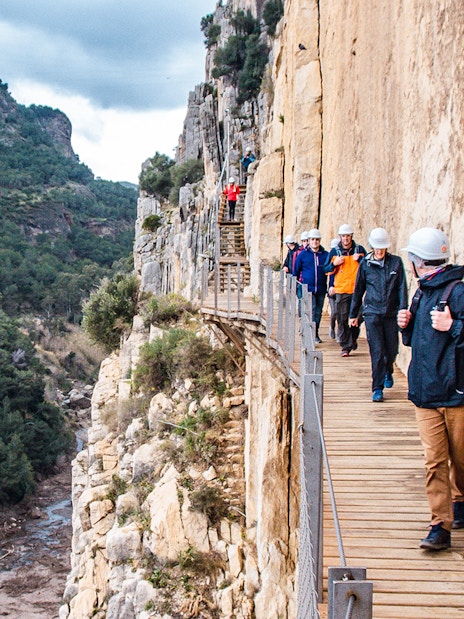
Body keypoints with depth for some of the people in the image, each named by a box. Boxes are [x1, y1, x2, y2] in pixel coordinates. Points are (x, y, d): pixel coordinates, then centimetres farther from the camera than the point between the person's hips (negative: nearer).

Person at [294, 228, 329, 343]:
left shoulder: (326, 255, 4)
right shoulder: (303, 254, 1)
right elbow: (296, 270, 10)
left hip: (321, 289, 3)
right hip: (307, 289, -3)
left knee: (318, 313, 11)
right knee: (311, 311, -13)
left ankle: (315, 334, 23)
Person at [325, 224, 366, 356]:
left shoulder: (359, 249, 6)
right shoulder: (334, 252, 8)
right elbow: (327, 270, 10)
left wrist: (360, 259, -12)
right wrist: (334, 264, -9)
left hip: (356, 290, 0)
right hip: (341, 290, 0)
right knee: (342, 319, -3)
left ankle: (354, 338, 33)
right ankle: (346, 346, 3)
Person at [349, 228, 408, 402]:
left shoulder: (396, 262, 3)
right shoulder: (365, 264, 3)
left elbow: (402, 288, 1)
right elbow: (358, 290, 11)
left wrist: (403, 309, -10)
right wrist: (353, 314, 14)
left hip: (391, 313, 1)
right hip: (372, 313, -1)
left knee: (392, 350, 7)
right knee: (376, 352, -6)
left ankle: (388, 372, 40)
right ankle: (377, 389, 0)